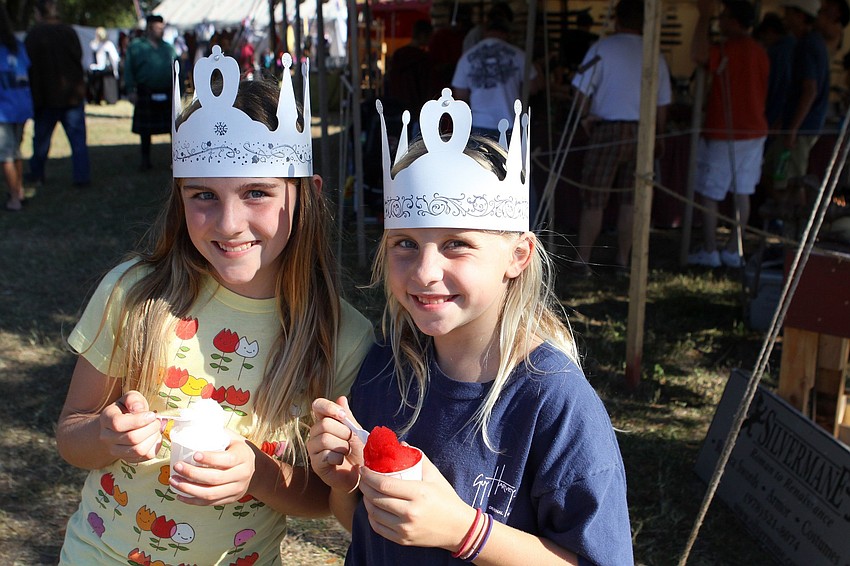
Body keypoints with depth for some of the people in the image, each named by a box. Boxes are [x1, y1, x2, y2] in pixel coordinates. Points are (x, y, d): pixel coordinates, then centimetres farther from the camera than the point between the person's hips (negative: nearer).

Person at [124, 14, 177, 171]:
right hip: (146, 94, -2)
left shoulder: (168, 48, 11)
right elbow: (128, 70, 0)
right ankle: (146, 160, 19)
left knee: (174, 128, 2)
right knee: (145, 129, 7)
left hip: (167, 94, 2)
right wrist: (131, 90, -7)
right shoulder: (136, 46, 1)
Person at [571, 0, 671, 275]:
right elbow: (661, 106, 11)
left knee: (594, 198, 4)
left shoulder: (602, 48, -6)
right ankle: (622, 261, 18)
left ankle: (583, 261, 9)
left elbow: (581, 91, -10)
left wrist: (585, 118, 7)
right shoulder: (655, 56, 6)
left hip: (607, 131, -3)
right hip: (641, 133, 3)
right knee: (630, 200, 11)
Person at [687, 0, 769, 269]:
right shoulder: (760, 52, 12)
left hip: (724, 133, -8)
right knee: (742, 193, 10)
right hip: (754, 130, 8)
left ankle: (709, 251, 5)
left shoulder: (727, 49, -16)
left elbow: (699, 55, -36)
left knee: (709, 194, 2)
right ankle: (734, 251, 14)